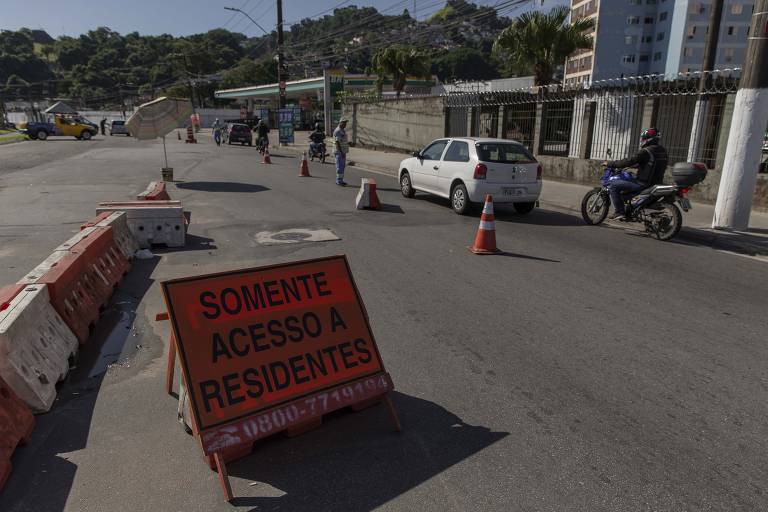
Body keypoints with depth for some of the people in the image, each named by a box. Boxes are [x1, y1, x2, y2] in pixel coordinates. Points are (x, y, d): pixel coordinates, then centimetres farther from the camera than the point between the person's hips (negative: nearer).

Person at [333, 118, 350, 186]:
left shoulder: (343, 130, 15)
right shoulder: (337, 131, -17)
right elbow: (337, 143, -22)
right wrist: (341, 152, -26)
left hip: (343, 151, 10)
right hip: (339, 152, -10)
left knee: (342, 166, 12)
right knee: (340, 166, -7)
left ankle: (340, 180, 18)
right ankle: (339, 181, -3)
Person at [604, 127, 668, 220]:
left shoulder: (646, 152, -17)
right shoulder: (662, 151, 11)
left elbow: (630, 161, -19)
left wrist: (610, 164, -10)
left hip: (644, 183, -9)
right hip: (656, 182, 9)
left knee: (613, 185, -7)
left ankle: (619, 212, -12)